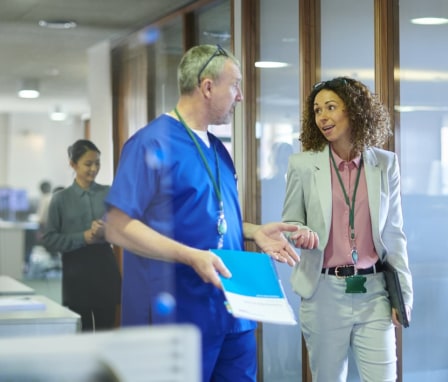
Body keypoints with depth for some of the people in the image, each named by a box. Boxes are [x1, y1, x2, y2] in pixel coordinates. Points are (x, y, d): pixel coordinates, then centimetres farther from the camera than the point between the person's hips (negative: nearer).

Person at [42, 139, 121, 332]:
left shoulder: (109, 193, 6)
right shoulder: (61, 198, 1)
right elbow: (49, 239, -3)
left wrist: (106, 231, -17)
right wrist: (83, 237, -14)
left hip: (105, 263, 1)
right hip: (76, 267, -1)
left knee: (107, 328, 4)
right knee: (80, 330, 4)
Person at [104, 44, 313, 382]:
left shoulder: (218, 149, 15)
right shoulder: (152, 143, -13)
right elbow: (118, 227, -17)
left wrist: (254, 231, 7)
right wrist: (191, 256, -25)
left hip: (232, 313, 8)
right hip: (179, 317, -8)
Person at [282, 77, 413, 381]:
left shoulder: (386, 163, 4)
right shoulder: (303, 165, -1)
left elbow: (393, 233, 7)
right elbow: (289, 225, 6)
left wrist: (403, 292, 3)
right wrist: (304, 234, -18)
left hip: (374, 291, 1)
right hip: (324, 292, 0)